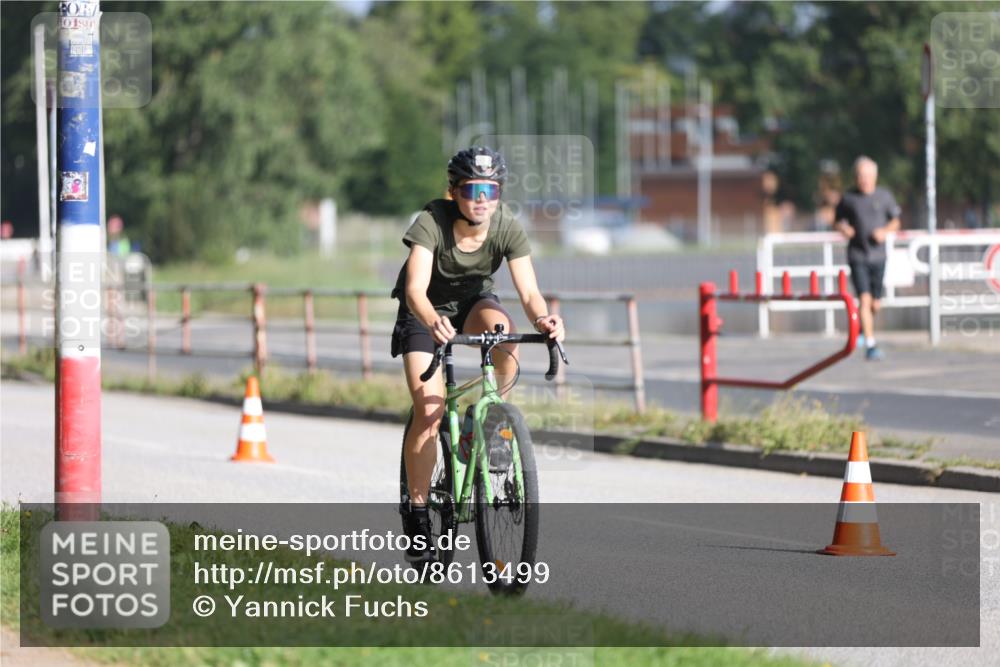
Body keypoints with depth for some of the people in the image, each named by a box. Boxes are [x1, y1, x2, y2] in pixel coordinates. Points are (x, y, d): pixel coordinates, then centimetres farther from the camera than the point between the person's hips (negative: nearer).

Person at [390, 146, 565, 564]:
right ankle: (417, 514, -5)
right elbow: (415, 288, -40)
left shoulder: (507, 227, -23)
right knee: (429, 410, -16)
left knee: (502, 329, -34)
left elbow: (528, 290, -29)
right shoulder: (432, 222, -30)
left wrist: (542, 319, -52)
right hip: (426, 309, -2)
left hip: (474, 300, 2)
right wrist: (433, 322, -61)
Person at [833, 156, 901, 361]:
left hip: (878, 255, 3)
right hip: (857, 256, -2)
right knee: (865, 299, -15)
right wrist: (843, 229, -13)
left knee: (875, 305, 8)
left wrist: (885, 231, -9)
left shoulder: (884, 196, 2)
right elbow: (838, 221, 10)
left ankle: (863, 328, 40)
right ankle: (870, 345, -16)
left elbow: (895, 221, 12)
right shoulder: (848, 198, -2)